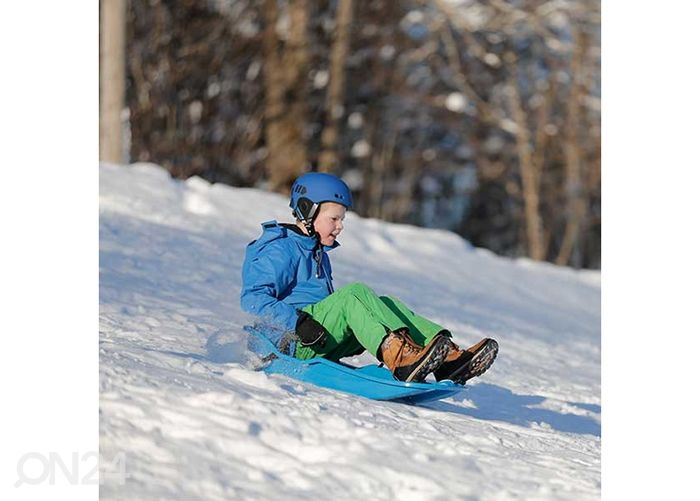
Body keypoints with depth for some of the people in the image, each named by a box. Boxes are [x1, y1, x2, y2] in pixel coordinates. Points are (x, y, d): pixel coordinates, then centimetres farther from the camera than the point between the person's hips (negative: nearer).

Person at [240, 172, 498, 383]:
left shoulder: (319, 255, 27)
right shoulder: (279, 251, -4)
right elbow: (253, 298, -16)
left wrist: (354, 340, 20)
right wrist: (296, 322, -28)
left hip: (323, 348, 9)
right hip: (290, 342, -9)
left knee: (386, 304, -8)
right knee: (354, 293, -27)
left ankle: (449, 357, -27)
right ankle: (398, 356, -50)